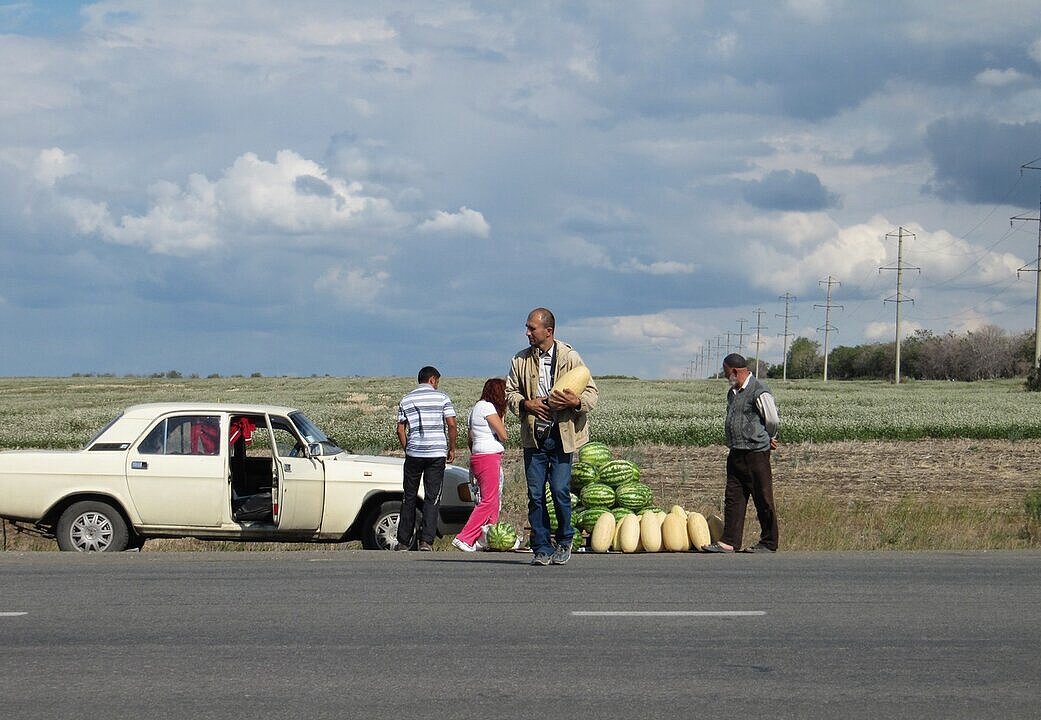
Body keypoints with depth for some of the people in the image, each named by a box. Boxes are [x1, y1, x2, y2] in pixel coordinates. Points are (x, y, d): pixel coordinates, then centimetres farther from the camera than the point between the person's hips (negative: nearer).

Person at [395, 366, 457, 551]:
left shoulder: (406, 400, 9)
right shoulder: (441, 397, 2)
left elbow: (400, 429, 6)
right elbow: (451, 424, -4)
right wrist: (452, 449, 6)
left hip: (414, 454, 2)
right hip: (437, 453, -2)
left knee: (409, 498, 10)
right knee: (432, 499, 1)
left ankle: (403, 541, 12)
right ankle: (427, 541, -8)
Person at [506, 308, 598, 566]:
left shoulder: (570, 357, -1)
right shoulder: (521, 360, 7)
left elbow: (592, 393, 1)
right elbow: (509, 392, 13)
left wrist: (576, 402, -20)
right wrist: (525, 403, -8)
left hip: (561, 435, -3)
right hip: (533, 436, 3)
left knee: (560, 490, -9)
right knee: (535, 494, 0)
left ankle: (564, 542, 13)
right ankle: (542, 549, 7)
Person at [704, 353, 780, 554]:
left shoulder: (759, 392, -14)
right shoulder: (732, 392, 15)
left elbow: (773, 421, -11)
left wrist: (767, 439, 7)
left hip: (756, 454, -9)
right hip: (736, 453, 9)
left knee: (763, 500, 0)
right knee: (733, 497, 6)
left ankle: (769, 543, 7)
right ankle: (729, 542, 7)